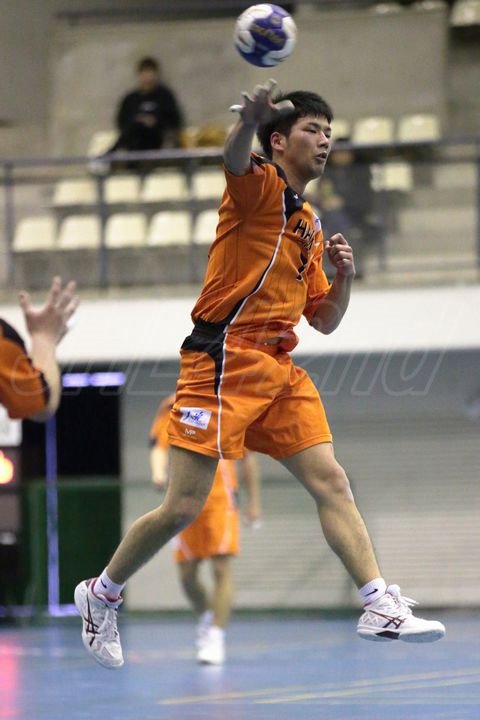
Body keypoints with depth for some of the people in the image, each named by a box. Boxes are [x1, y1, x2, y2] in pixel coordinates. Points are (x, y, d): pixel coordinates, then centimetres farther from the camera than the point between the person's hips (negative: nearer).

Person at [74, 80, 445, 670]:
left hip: (279, 369, 8)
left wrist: (344, 276, 4)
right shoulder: (260, 186, -2)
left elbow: (325, 321, 25)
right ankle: (102, 594, 14)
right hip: (223, 361, -8)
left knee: (331, 483, -3)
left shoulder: (309, 226, 21)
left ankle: (381, 608, -6)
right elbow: (235, 160, -29)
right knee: (183, 507, -6)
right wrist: (250, 119, -52)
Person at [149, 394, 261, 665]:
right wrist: (159, 472, -29)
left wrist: (254, 501, 9)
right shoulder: (172, 407, 5)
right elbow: (160, 446, -7)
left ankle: (216, 636, -11)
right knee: (187, 573, 6)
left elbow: (246, 456, 9)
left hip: (220, 499, -2)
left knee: (221, 567, -12)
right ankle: (206, 617, 34)